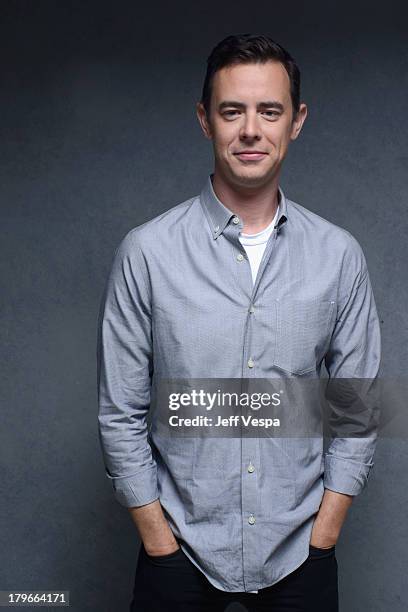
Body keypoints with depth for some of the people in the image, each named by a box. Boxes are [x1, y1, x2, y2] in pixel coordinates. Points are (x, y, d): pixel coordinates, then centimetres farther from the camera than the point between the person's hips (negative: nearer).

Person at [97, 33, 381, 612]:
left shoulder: (339, 255, -4)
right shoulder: (147, 252, -9)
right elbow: (121, 415, -5)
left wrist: (321, 539, -2)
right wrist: (161, 543, -5)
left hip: (300, 551, 2)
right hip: (181, 548, -1)